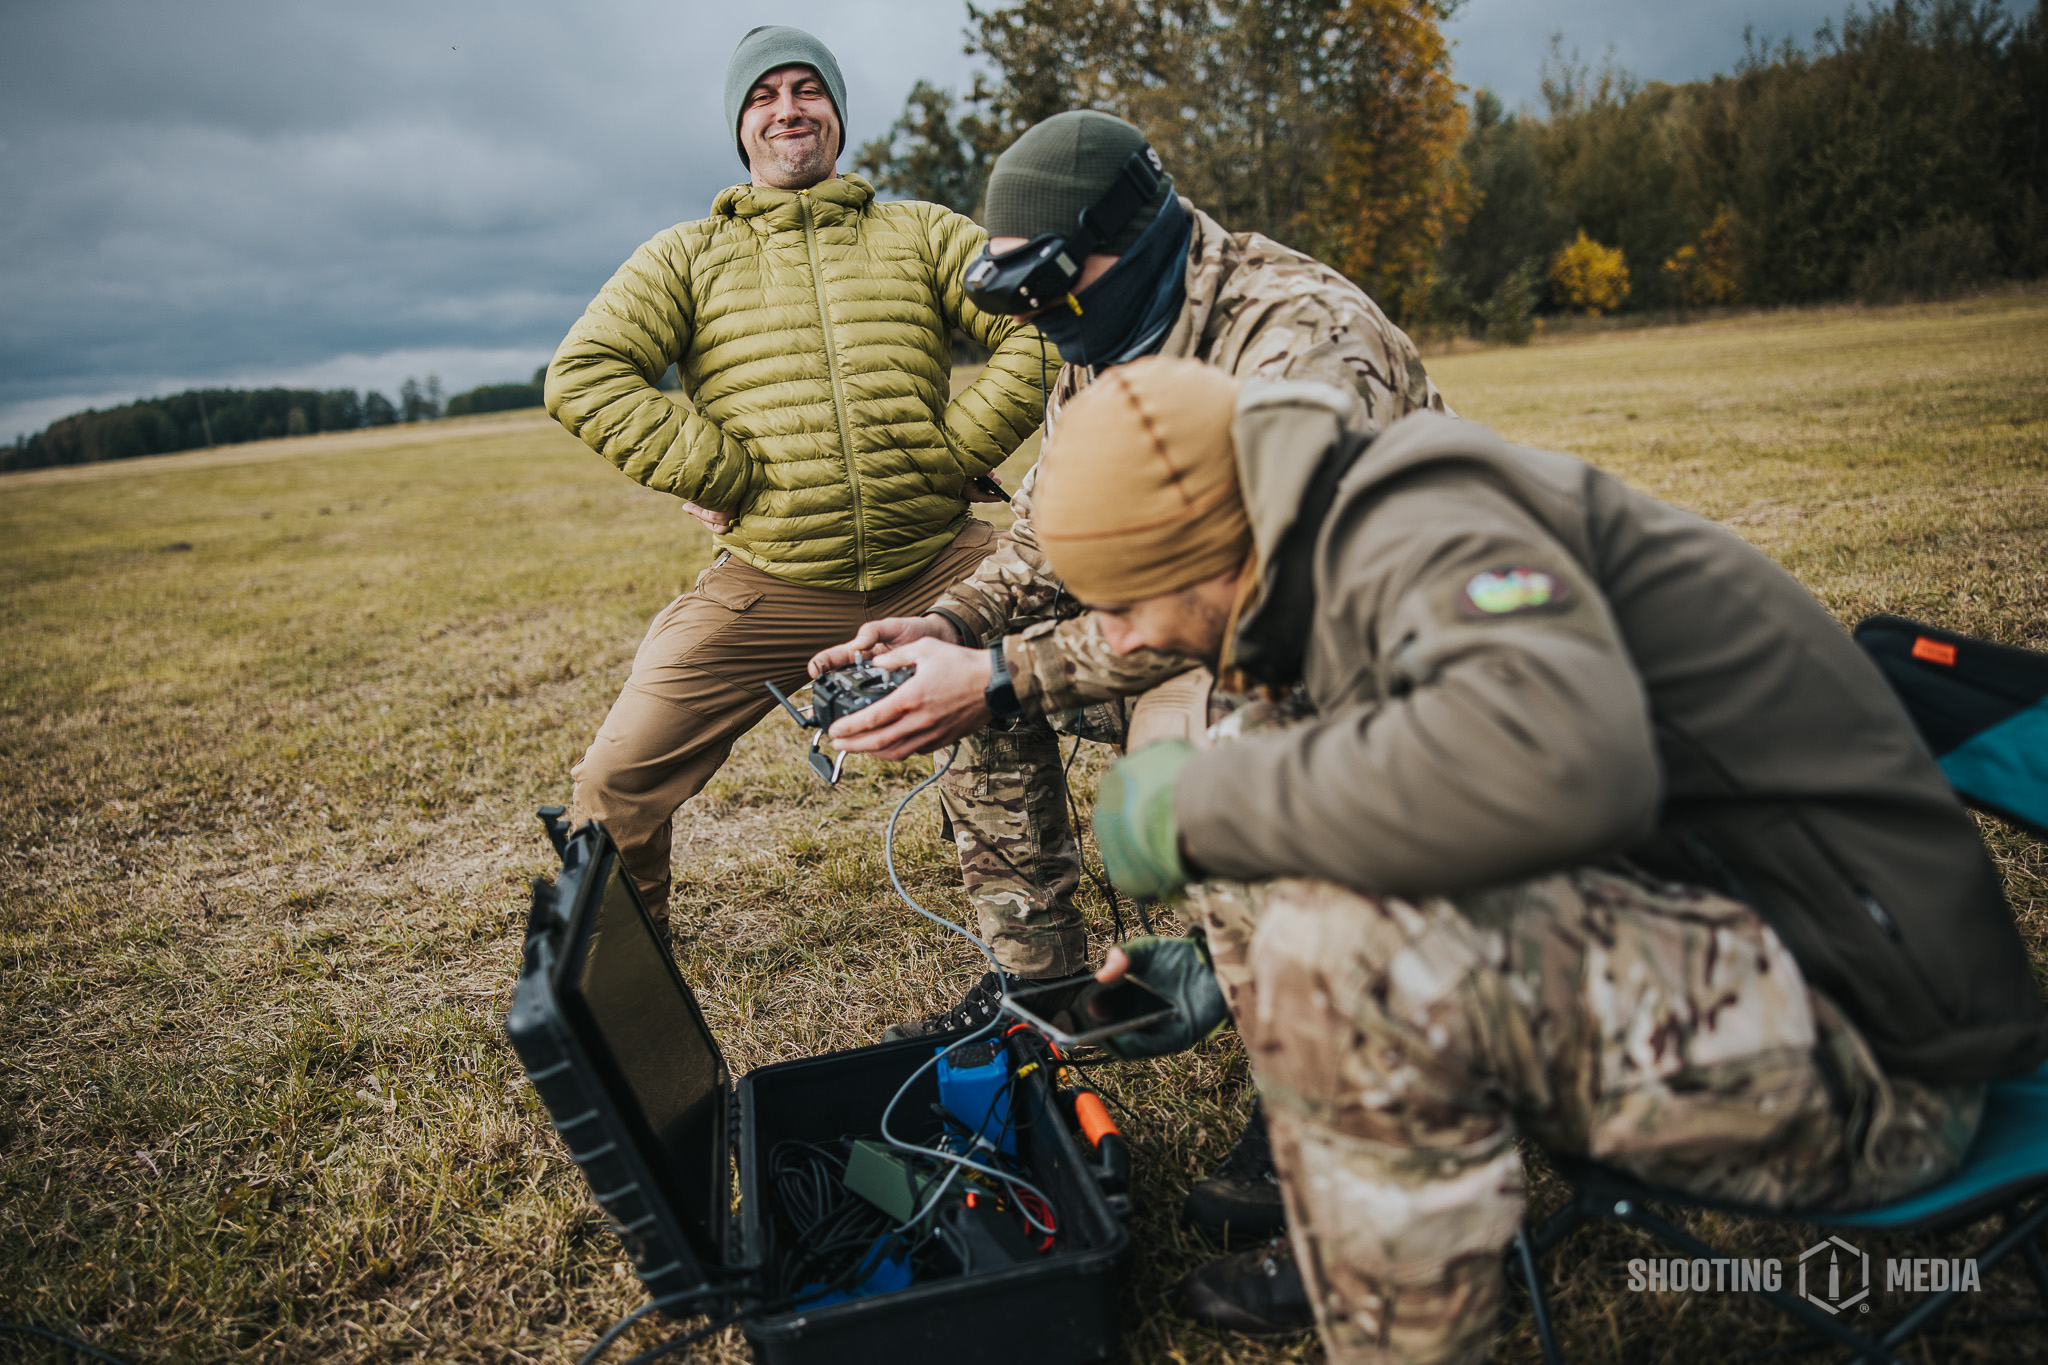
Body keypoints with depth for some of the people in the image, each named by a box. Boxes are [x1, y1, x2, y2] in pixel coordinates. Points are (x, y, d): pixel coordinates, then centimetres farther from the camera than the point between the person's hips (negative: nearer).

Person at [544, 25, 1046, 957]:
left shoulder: (922, 234, 14)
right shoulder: (688, 256, 12)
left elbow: (1040, 330, 5)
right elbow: (580, 374, 1)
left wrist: (955, 451, -5)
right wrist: (720, 474, -8)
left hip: (938, 567, 1)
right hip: (766, 588, 0)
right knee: (617, 783, -5)